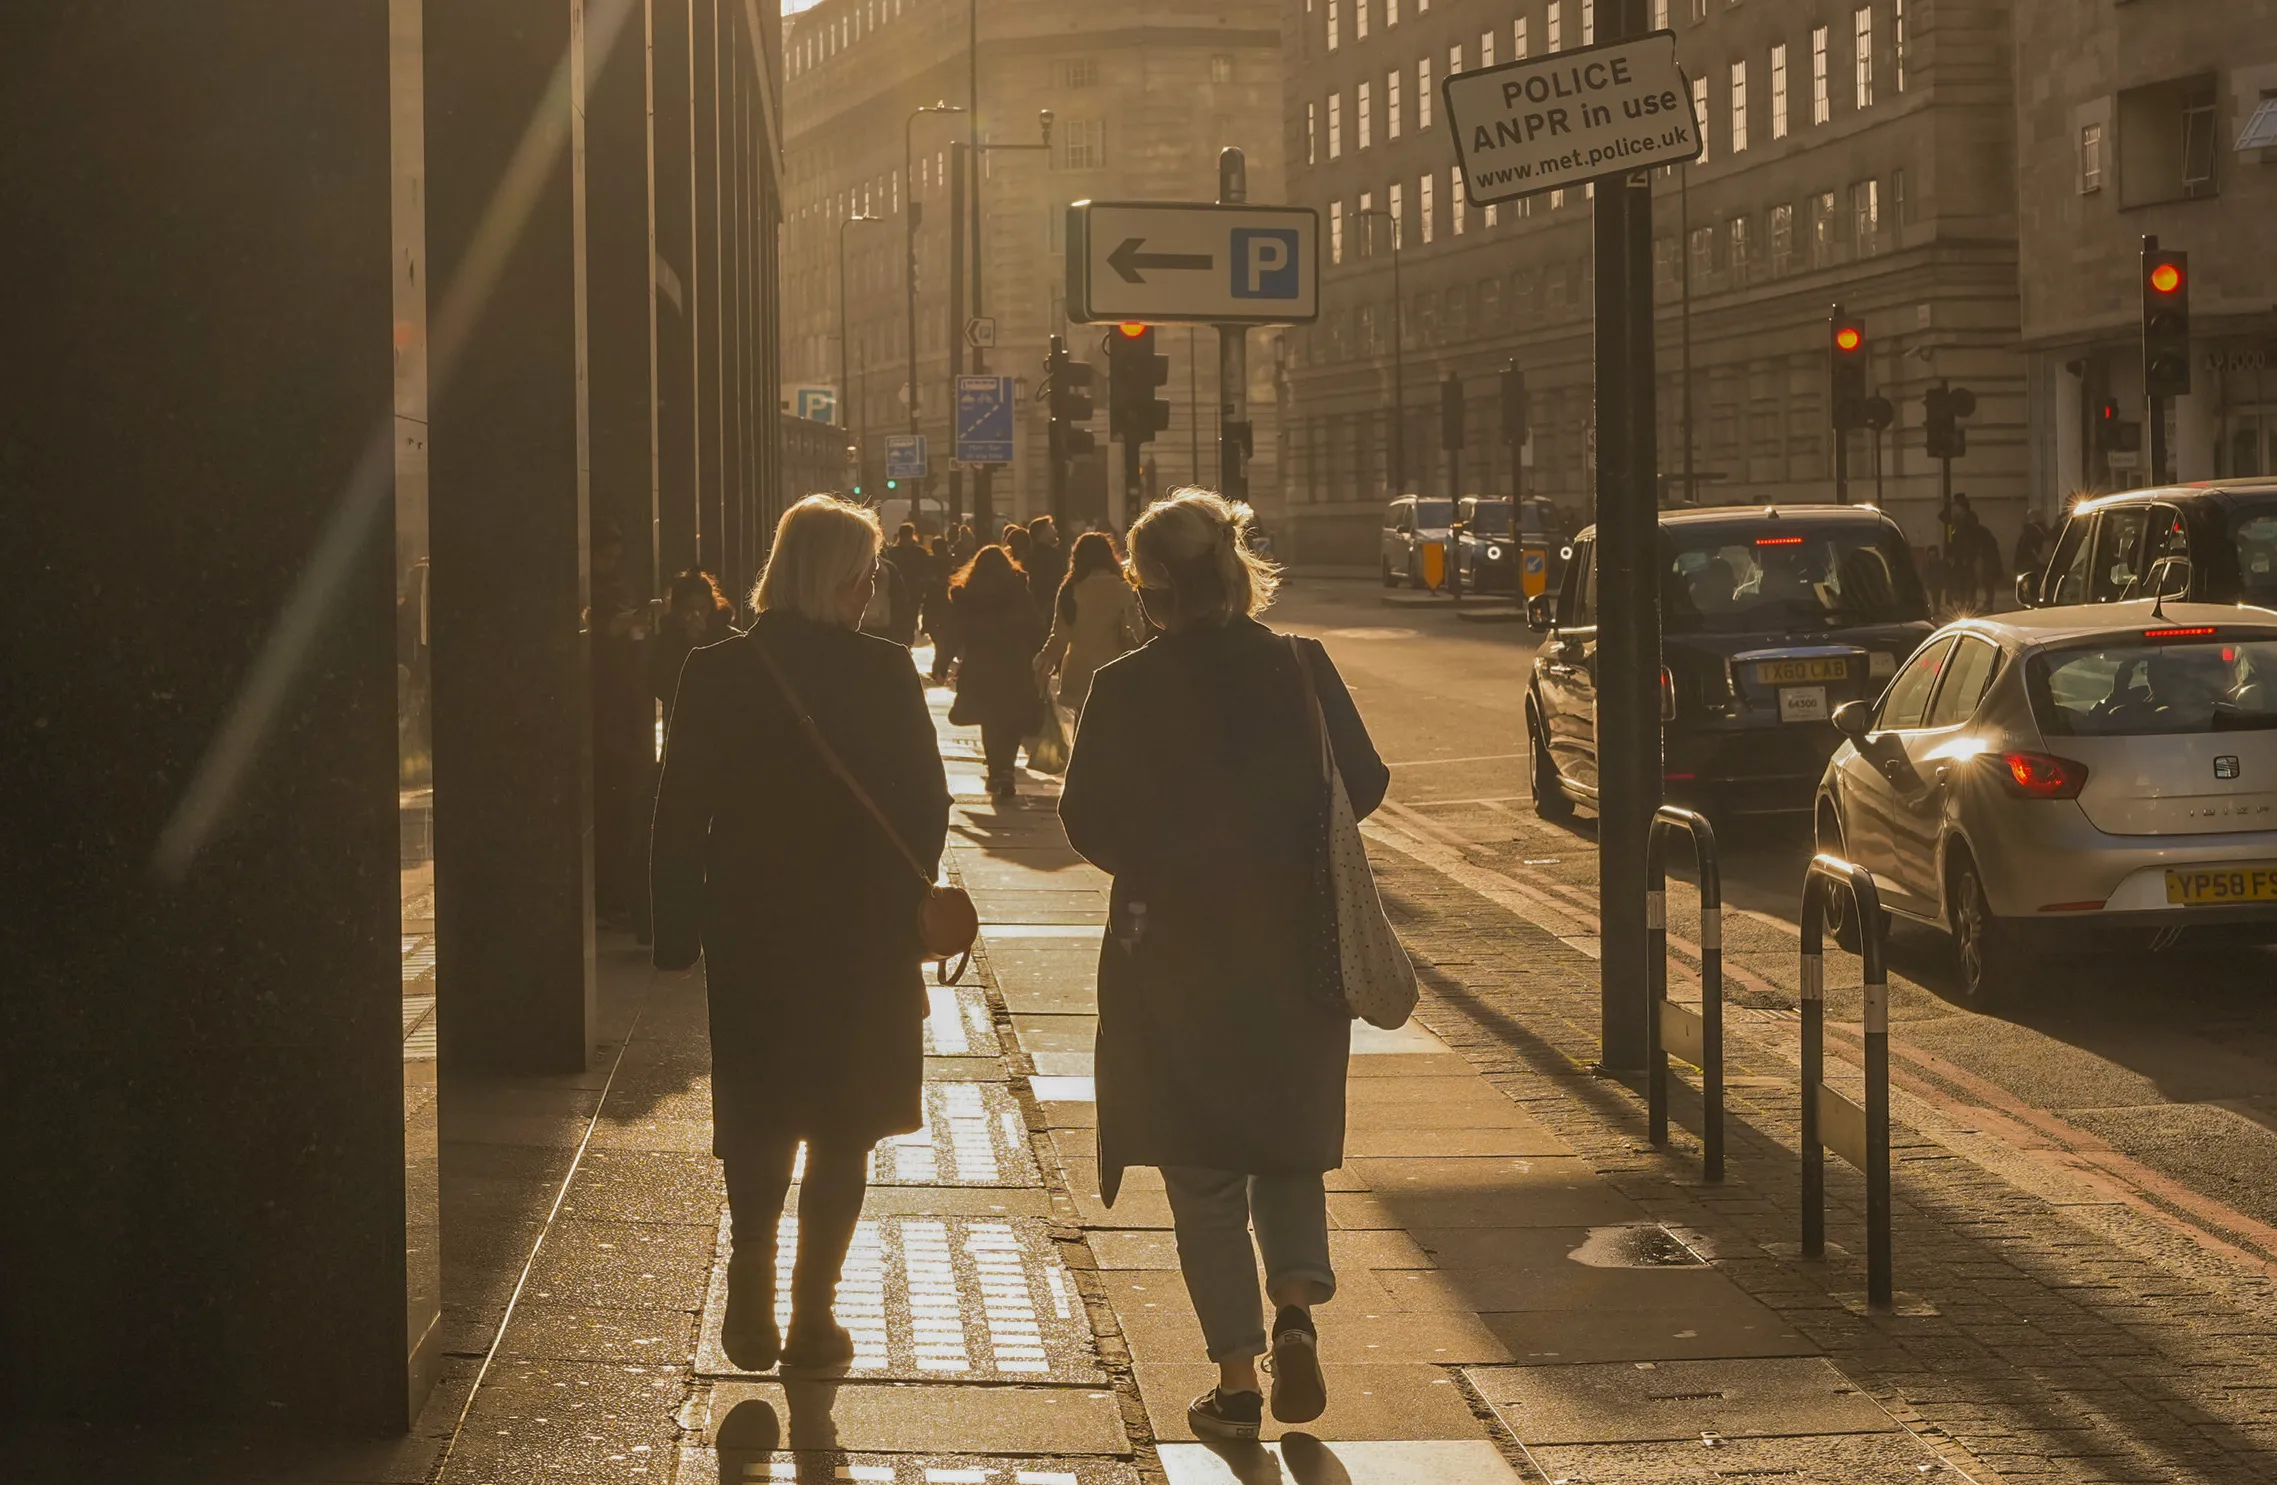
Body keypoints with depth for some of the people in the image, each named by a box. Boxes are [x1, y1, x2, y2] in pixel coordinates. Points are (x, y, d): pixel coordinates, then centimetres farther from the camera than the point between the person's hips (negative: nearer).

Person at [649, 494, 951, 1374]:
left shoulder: (715, 674, -6)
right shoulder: (885, 674, -11)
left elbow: (681, 814, -5)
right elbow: (926, 807, -7)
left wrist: (678, 931, 2)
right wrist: (900, 902, 7)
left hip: (750, 937, 1)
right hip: (865, 938, -1)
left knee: (760, 1123, 15)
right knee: (842, 1129, 11)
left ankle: (753, 1305, 2)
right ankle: (812, 1316, 11)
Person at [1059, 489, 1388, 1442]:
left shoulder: (1124, 690, -10)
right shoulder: (1301, 670, -6)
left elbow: (1086, 823, -7)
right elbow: (1364, 785, -1)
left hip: (1172, 950, -2)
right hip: (1295, 956, 2)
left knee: (1202, 1175, 9)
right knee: (1290, 1151, 19)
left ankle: (1237, 1374, 7)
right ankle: (1298, 1302, -6)